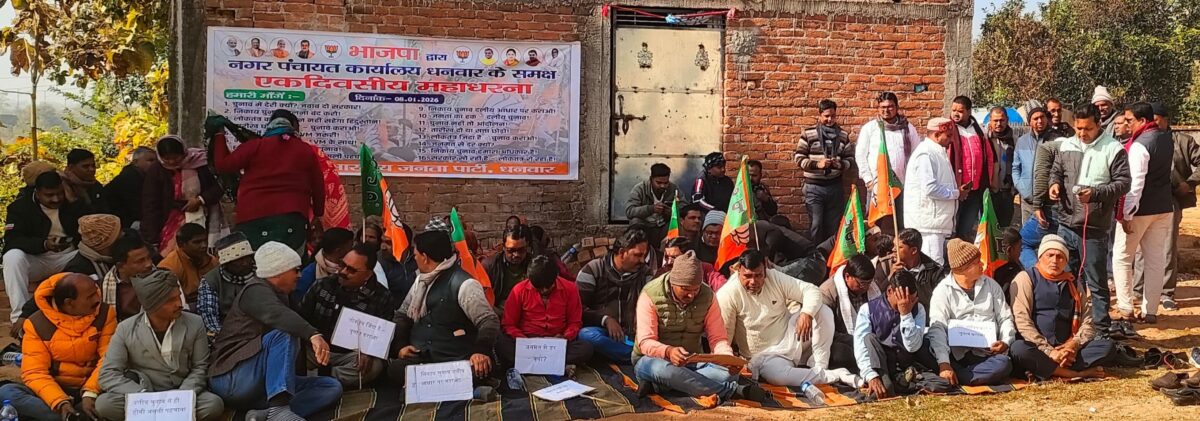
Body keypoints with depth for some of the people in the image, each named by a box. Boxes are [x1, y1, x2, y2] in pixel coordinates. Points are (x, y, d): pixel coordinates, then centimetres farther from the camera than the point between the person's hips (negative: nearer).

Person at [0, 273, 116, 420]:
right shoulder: (37, 324, -6)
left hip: (93, 389, -1)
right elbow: (34, 372, -12)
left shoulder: (104, 314, -4)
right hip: (55, 390, 1)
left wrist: (90, 393, -28)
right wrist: (60, 402, -30)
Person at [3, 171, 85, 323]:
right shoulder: (19, 207, -3)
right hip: (36, 260, -2)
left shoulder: (72, 205, 5)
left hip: (68, 259, 2)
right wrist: (44, 244, -34)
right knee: (12, 256, -33)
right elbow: (11, 240, -16)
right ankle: (20, 315, -33)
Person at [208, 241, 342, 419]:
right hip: (231, 379, -9)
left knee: (332, 386, -7)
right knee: (285, 333, -29)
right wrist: (313, 335, -47)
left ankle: (266, 414, -29)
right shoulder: (256, 290, -11)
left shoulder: (279, 295, 21)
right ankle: (279, 409, -43)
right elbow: (277, 315, -32)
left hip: (264, 382, 9)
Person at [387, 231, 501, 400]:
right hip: (420, 359, 8)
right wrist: (402, 344, 7)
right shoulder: (421, 280, 18)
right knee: (394, 369, -28)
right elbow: (402, 315, 26)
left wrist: (482, 351, -32)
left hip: (455, 362, -7)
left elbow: (489, 321, -14)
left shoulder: (464, 284, -7)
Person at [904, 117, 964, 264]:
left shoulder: (938, 152, 16)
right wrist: (956, 193, -11)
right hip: (928, 221, -10)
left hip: (938, 219, 10)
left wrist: (957, 190, 8)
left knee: (940, 262, 13)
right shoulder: (925, 154, -16)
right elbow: (930, 189, -24)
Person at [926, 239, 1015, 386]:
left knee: (1004, 364, -32)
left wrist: (1005, 341, -6)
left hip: (987, 354, 3)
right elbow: (937, 328, -12)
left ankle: (958, 377, -21)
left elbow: (1005, 318, 17)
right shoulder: (943, 291, 0)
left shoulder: (991, 285, 14)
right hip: (957, 356, -3)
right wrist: (944, 364, -27)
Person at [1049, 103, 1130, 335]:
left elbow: (1123, 183, -9)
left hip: (1094, 228, -5)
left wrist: (1095, 193, -21)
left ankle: (1102, 328, 14)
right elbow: (1056, 171, 20)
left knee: (1096, 282, 3)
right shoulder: (1066, 145, 8)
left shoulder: (1113, 149, -7)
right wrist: (1054, 183, -2)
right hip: (1066, 223, 5)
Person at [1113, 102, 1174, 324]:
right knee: (1156, 259, 9)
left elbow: (1135, 182, -23)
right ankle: (1150, 311, 14)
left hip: (1141, 209, -7)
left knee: (1121, 257, 6)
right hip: (1164, 208, 7)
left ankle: (1126, 307, 4)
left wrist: (1127, 215, -20)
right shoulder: (1167, 138, 7)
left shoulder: (1140, 145, -19)